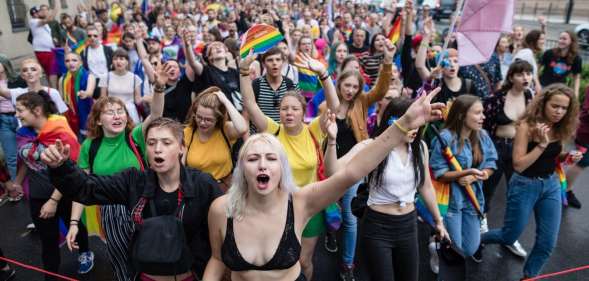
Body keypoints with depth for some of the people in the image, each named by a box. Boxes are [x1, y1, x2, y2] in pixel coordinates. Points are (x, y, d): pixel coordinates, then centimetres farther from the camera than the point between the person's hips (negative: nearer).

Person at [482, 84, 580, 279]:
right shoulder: (527, 126, -18)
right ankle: (474, 240, 37)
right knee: (509, 237, 8)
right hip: (525, 186, -5)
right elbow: (518, 165, -22)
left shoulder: (560, 129, 0)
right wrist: (541, 143, -28)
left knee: (547, 243, 8)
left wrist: (569, 157, -3)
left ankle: (529, 276, 32)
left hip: (551, 186, 6)